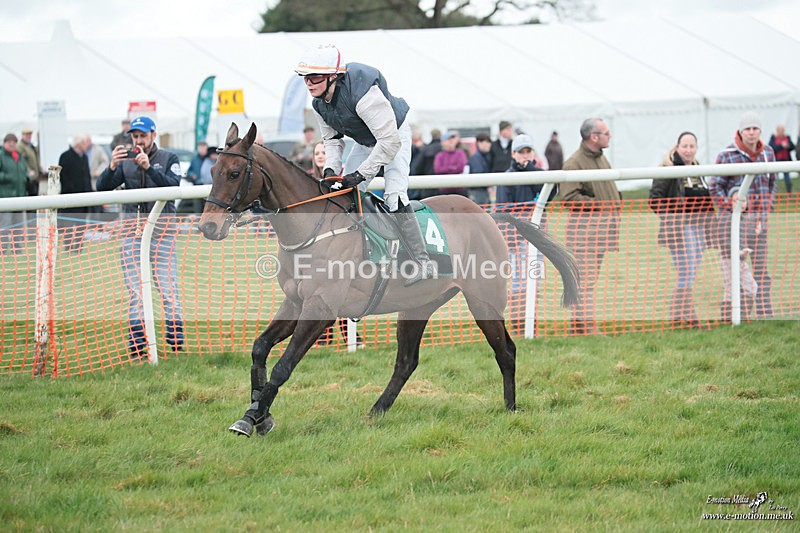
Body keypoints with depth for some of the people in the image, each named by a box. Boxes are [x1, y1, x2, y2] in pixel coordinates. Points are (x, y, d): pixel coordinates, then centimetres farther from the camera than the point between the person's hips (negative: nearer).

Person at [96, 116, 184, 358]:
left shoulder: (168, 159, 5)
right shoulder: (125, 162, 11)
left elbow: (173, 185, -13)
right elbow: (102, 187, -1)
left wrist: (149, 168, -27)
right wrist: (112, 167, -20)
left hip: (162, 231, -2)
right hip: (133, 231, 2)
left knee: (168, 288, -6)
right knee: (135, 292, 1)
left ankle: (176, 343, -2)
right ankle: (137, 346, 3)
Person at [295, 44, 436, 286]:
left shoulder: (362, 93, -40)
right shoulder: (319, 103, -14)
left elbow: (390, 141, -39)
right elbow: (332, 138, 3)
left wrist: (361, 173, -38)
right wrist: (331, 168, -16)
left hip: (394, 135, -8)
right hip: (365, 142, 8)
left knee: (394, 193, -23)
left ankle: (423, 262, -23)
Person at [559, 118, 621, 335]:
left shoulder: (601, 158, 17)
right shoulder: (574, 163, -14)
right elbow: (569, 197, -20)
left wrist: (615, 200, 14)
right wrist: (599, 204, -19)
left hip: (603, 223, 10)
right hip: (585, 225, -10)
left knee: (592, 276, 12)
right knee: (586, 276, -11)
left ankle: (579, 322, 17)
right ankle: (584, 324, -10)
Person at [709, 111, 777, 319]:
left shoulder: (767, 152, 7)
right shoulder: (727, 155, -7)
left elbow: (773, 181, 20)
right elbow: (715, 186, -5)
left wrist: (769, 204, 8)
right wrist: (729, 208, -11)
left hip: (761, 216, 4)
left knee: (760, 268, 6)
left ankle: (765, 314, 8)